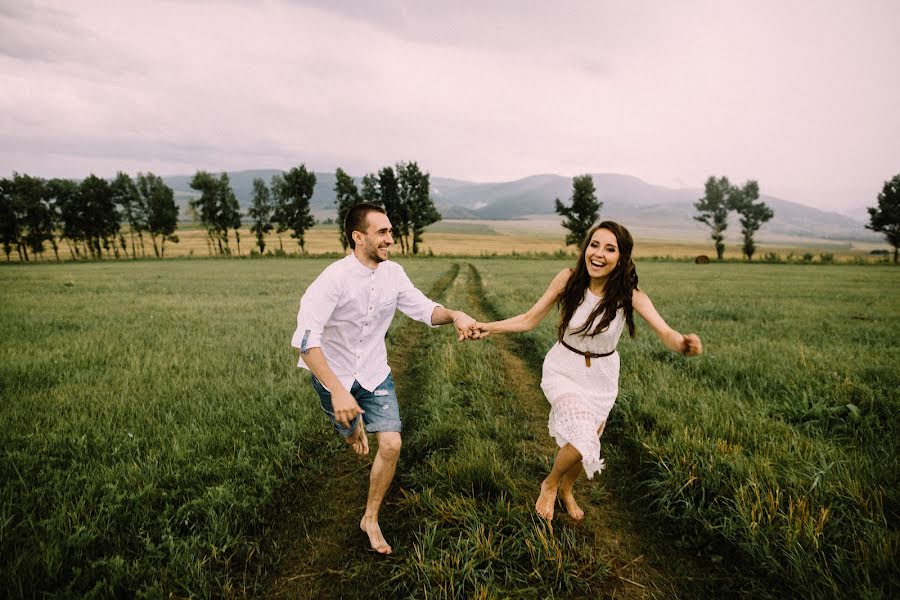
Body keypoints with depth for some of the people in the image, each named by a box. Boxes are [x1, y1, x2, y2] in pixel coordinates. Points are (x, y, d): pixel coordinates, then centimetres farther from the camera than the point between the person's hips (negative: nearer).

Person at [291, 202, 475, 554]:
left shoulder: (393, 274, -11)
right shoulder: (334, 278, -27)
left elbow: (424, 309, -6)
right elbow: (306, 338, -33)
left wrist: (454, 315, -30)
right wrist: (337, 391, -42)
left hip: (374, 374, 3)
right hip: (333, 375, -3)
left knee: (391, 444, -7)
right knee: (352, 436, 21)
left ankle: (371, 519, 16)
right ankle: (354, 427, 62)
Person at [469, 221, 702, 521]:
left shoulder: (630, 295, -19)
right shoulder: (568, 279, -20)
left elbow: (665, 333, -30)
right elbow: (530, 319, -13)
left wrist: (683, 343, -53)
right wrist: (488, 327, -26)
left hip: (602, 376, 3)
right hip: (564, 370, -2)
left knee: (589, 444, 17)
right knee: (583, 440, -21)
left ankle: (567, 488, 52)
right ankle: (550, 484, 14)